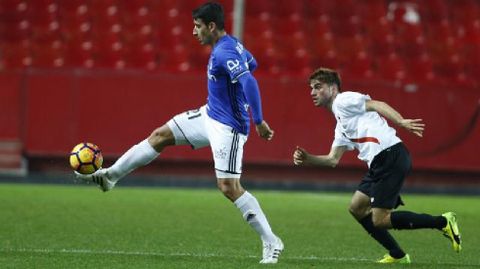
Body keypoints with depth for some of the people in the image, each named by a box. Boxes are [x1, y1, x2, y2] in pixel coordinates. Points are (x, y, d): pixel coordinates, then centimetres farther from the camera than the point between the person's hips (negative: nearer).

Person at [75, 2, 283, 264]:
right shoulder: (232, 45, 6)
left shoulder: (225, 53, -25)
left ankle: (272, 243, -5)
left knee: (229, 187, -12)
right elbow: (251, 64, 25)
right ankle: (110, 175, 23)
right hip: (210, 115, 10)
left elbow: (250, 83, -35)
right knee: (160, 135, 12)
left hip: (228, 127, -10)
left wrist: (259, 122, -34)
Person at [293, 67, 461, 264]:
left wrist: (401, 122, -28)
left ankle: (443, 222, -3)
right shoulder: (341, 124, 30)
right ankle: (397, 255, 15)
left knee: (379, 221, -11)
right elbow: (333, 159, 27)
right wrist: (307, 159, 10)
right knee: (357, 208, 12)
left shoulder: (343, 100, 3)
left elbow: (376, 104, -12)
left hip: (391, 157, -10)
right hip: (379, 164, 10)